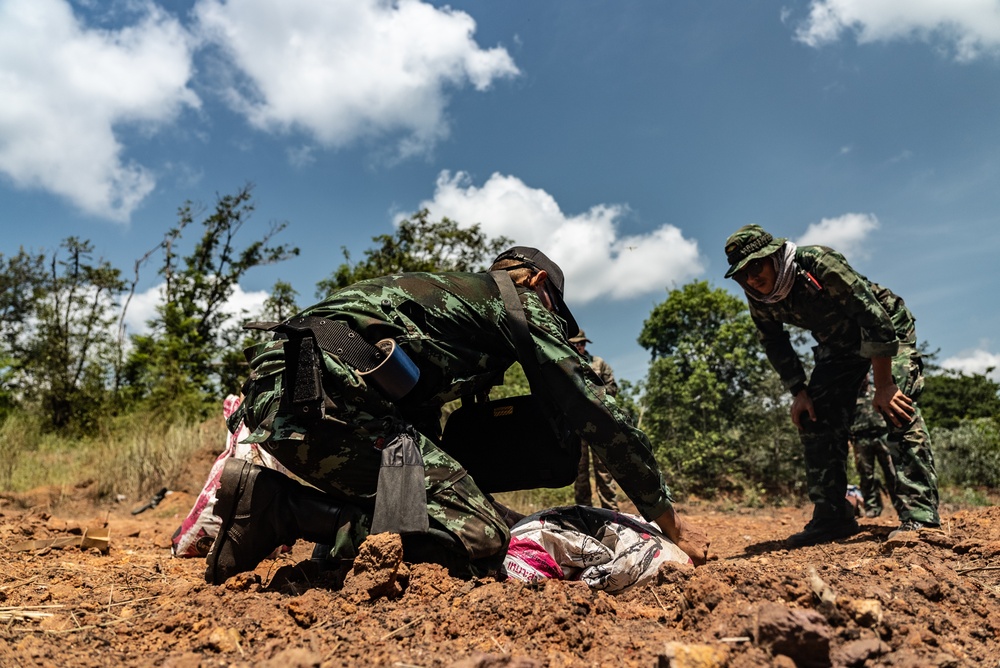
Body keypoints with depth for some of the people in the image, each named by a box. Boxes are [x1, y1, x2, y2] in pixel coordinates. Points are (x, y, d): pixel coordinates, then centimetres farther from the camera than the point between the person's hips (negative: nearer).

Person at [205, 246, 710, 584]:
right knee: (481, 538, -10)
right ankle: (280, 507, -13)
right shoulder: (521, 300, 13)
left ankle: (267, 496, 6)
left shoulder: (447, 291, 35)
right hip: (324, 393, -9)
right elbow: (596, 412, 8)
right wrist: (669, 519, 16)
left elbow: (422, 420, 36)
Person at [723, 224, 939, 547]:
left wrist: (883, 385, -32)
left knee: (897, 406, -25)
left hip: (888, 329, -6)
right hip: (838, 344, 6)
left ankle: (919, 515, -22)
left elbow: (873, 315, -34)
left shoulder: (819, 263, -35)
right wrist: (799, 392, -9)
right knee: (813, 416, -5)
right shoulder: (759, 299, -16)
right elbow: (775, 346, -2)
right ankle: (832, 516, 1)